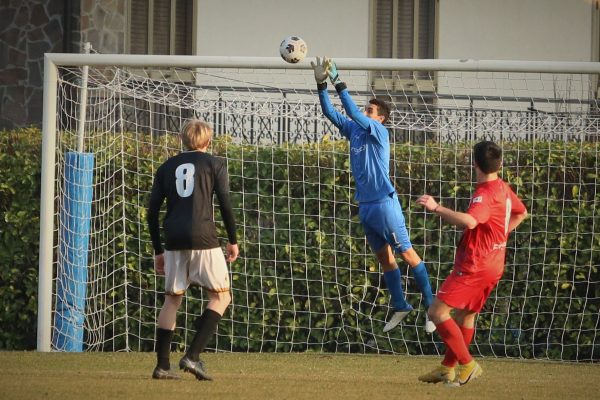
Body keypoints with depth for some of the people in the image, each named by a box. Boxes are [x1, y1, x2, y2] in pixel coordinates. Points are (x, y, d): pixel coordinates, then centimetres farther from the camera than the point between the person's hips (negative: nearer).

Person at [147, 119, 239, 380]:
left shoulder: (167, 167, 16)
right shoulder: (214, 164, 6)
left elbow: (152, 211, 12)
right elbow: (225, 204, -3)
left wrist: (158, 251, 18)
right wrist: (233, 241, 7)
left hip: (174, 241, 4)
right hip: (203, 239, -4)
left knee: (172, 299, 13)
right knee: (220, 296, 5)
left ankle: (162, 366, 8)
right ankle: (192, 356, -10)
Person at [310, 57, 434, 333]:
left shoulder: (379, 132, -10)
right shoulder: (353, 129, 9)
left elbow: (354, 113, -23)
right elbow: (330, 112, 7)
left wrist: (339, 85, -22)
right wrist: (321, 85, -5)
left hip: (384, 203, -8)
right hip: (365, 205, 8)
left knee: (407, 254, -4)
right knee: (384, 257, 11)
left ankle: (431, 306, -1)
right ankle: (400, 307, 18)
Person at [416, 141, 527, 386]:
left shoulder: (485, 195, -21)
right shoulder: (503, 189, 9)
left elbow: (469, 221, -41)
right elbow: (521, 213, 29)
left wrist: (437, 208, -38)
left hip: (475, 265, -10)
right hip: (493, 263, 10)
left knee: (438, 312, -10)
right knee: (465, 314, 21)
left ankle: (467, 365, -11)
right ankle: (448, 368, 28)